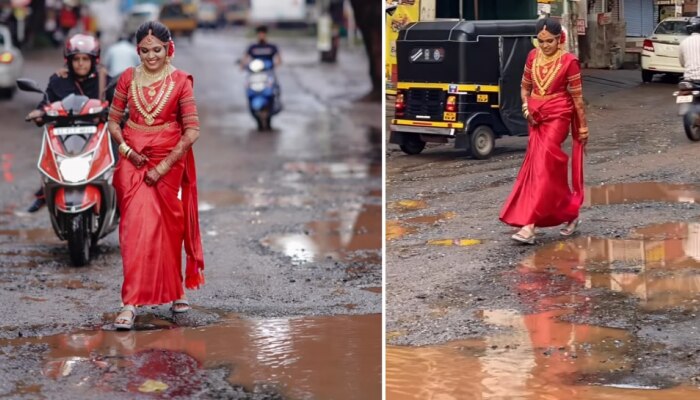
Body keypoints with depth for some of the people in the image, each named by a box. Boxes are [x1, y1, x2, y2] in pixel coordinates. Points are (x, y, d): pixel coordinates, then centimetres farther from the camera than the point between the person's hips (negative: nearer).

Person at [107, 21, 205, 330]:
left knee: (169, 227, 9)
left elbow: (192, 131, -9)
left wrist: (163, 166, -12)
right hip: (134, 160, 1)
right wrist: (126, 150, -10)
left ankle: (175, 290, 29)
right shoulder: (128, 78, 1)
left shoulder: (180, 81, -6)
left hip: (169, 161, -1)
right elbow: (113, 121, 8)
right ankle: (131, 304, -9)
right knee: (137, 227, -8)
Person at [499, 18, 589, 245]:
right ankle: (570, 214, 25)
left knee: (543, 167, -12)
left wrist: (583, 126, 0)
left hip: (557, 117, -6)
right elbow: (525, 86, 16)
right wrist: (526, 106, -3)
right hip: (536, 117, 6)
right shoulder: (533, 57, 5)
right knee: (539, 167, 9)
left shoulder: (568, 61, -10)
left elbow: (577, 96, -4)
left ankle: (529, 225, -15)